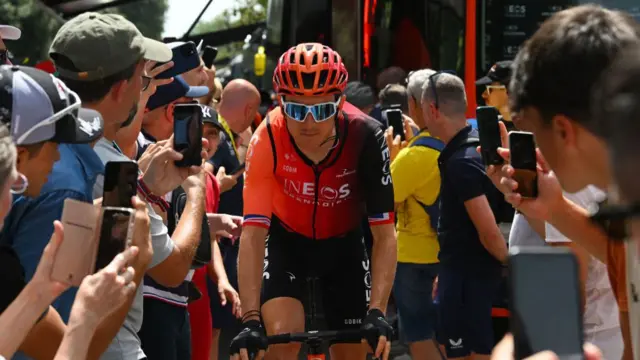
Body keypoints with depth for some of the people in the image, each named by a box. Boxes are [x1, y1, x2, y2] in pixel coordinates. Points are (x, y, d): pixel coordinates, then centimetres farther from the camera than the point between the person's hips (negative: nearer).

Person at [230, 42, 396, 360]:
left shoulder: (365, 137, -31)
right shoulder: (268, 139, -32)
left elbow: (385, 235, -29)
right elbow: (252, 235, -35)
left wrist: (377, 313, -40)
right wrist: (250, 321, -45)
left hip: (343, 244, 1)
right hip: (286, 241, -1)